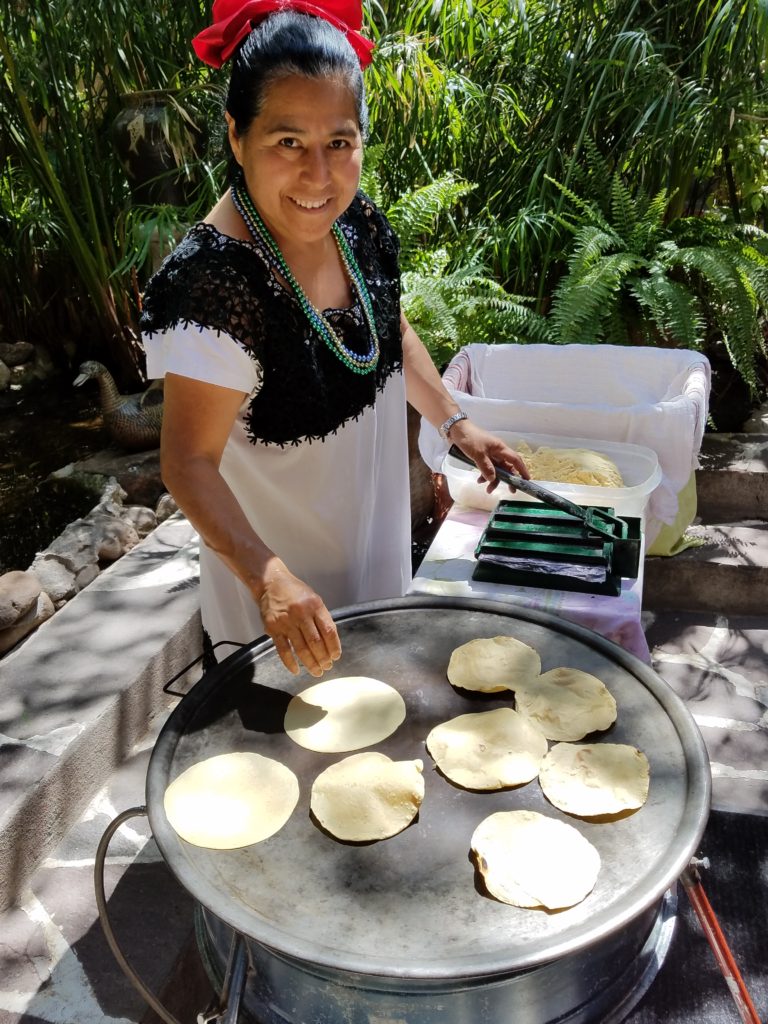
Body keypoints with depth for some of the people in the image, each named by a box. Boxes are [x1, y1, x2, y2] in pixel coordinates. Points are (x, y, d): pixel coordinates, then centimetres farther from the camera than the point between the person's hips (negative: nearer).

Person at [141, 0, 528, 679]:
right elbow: (190, 460, -28)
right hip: (282, 577, -6)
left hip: (377, 532, 7)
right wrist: (270, 578, -41)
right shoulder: (215, 281, -32)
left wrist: (456, 424, 3)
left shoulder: (360, 225, -10)